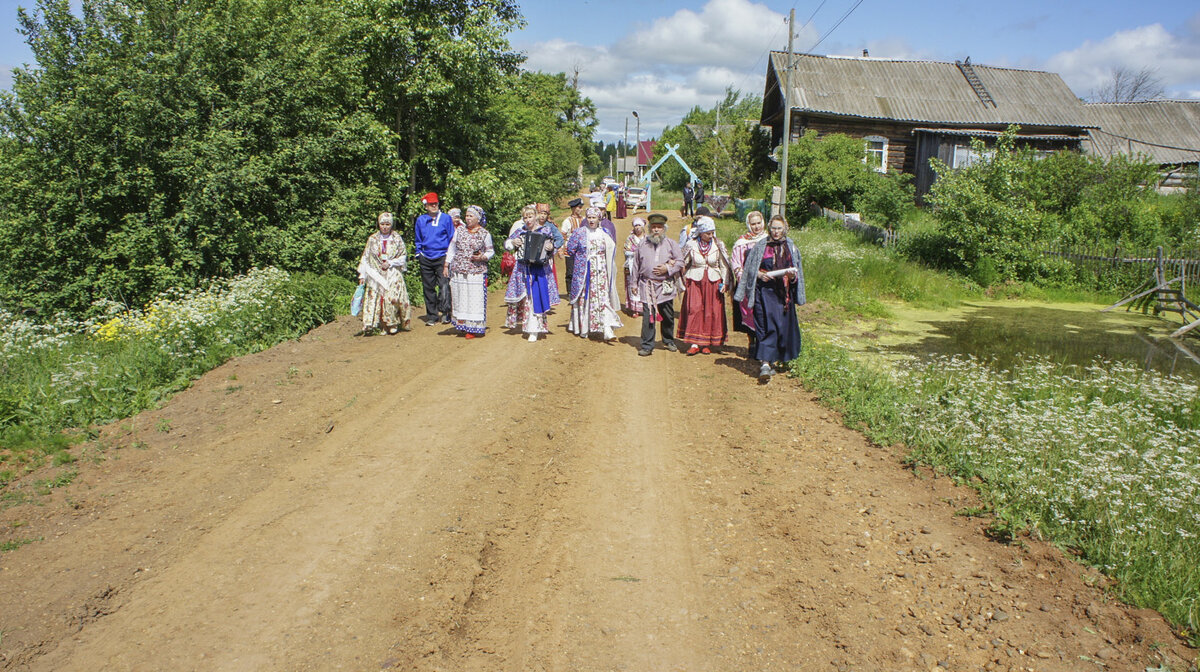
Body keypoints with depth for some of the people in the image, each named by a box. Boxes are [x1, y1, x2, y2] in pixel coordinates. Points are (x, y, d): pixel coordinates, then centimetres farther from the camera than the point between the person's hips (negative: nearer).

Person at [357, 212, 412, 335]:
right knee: (374, 297, -8)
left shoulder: (397, 239, 5)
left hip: (393, 275, -1)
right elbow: (365, 258, 9)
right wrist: (362, 275, 3)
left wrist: (391, 263, -8)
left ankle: (392, 324, -6)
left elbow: (403, 257, 6)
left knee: (392, 297, -16)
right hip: (376, 275, 1)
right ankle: (370, 325, -5)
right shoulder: (373, 239, 8)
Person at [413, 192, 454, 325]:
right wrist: (418, 254, 10)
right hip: (426, 259, 3)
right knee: (428, 288, 6)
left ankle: (444, 312, -17)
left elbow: (452, 238, 7)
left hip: (442, 257, -3)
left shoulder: (446, 218, 3)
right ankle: (432, 316, 12)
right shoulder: (420, 220, 11)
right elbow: (417, 239, 20)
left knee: (444, 284, -16)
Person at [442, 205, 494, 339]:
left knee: (475, 299, -4)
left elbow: (490, 251, 8)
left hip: (476, 272, -3)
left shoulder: (484, 234, 1)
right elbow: (452, 249, 12)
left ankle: (473, 328, 3)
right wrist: (446, 265, 9)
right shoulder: (460, 230, 7)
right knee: (460, 298, 5)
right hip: (458, 271, 3)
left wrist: (482, 257, -13)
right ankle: (462, 326, 15)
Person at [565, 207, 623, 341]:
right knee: (584, 298, 3)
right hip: (584, 271, -1)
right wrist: (583, 257, 10)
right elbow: (571, 248, 5)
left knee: (603, 298, -7)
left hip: (601, 271, 1)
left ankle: (607, 330, -14)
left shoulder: (604, 234, 6)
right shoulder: (579, 232, 0)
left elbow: (611, 249, 19)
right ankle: (583, 328, 18)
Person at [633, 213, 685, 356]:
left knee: (668, 316, 10)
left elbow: (680, 261, 2)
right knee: (648, 316, -7)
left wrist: (667, 268, -13)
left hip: (666, 286, 0)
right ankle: (647, 346, -2)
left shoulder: (671, 244, 4)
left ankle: (668, 341, 30)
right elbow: (636, 265, 13)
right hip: (647, 286, 0)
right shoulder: (643, 245, 8)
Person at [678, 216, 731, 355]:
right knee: (694, 310, -9)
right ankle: (695, 343, -6)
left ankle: (707, 343, 9)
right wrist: (684, 282, 3)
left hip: (713, 283, 1)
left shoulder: (718, 246, -1)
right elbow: (684, 264, 7)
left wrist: (725, 283, -4)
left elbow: (724, 266, 4)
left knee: (711, 313, 0)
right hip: (694, 282, -1)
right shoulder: (691, 245, -3)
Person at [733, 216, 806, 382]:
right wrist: (759, 274, -13)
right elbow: (750, 269, 6)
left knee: (784, 326, 6)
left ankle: (778, 358, 28)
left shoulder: (791, 248, 10)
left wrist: (792, 276, -9)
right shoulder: (760, 246, 3)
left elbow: (797, 271, 12)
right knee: (767, 325, -12)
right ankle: (765, 364, -17)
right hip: (765, 291, -3)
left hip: (784, 293, 3)